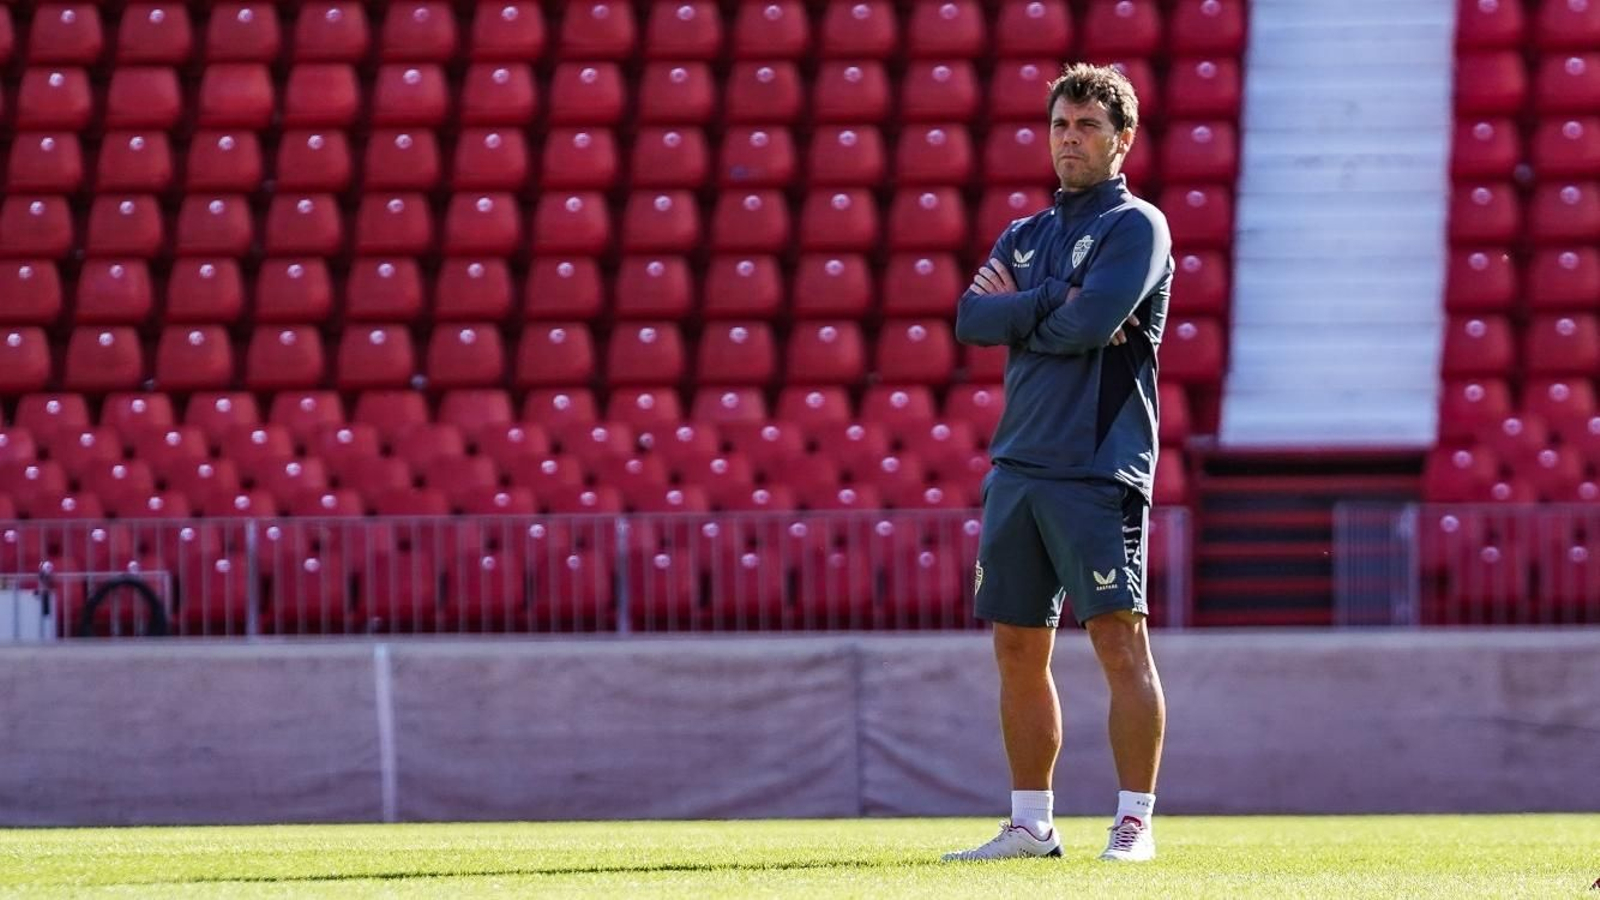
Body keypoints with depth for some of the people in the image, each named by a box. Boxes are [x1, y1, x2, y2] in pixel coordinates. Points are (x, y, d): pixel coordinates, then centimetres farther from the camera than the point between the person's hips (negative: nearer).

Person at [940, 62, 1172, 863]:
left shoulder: (1136, 227, -1)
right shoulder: (1024, 237, 19)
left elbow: (1088, 324, -16)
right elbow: (970, 320, 3)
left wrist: (1014, 309, -1)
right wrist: (1050, 306, -9)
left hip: (1098, 468, -7)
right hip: (1017, 464, 7)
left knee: (1119, 640, -9)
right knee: (1017, 647, 7)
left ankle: (1135, 822, -7)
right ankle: (1031, 825, 14)